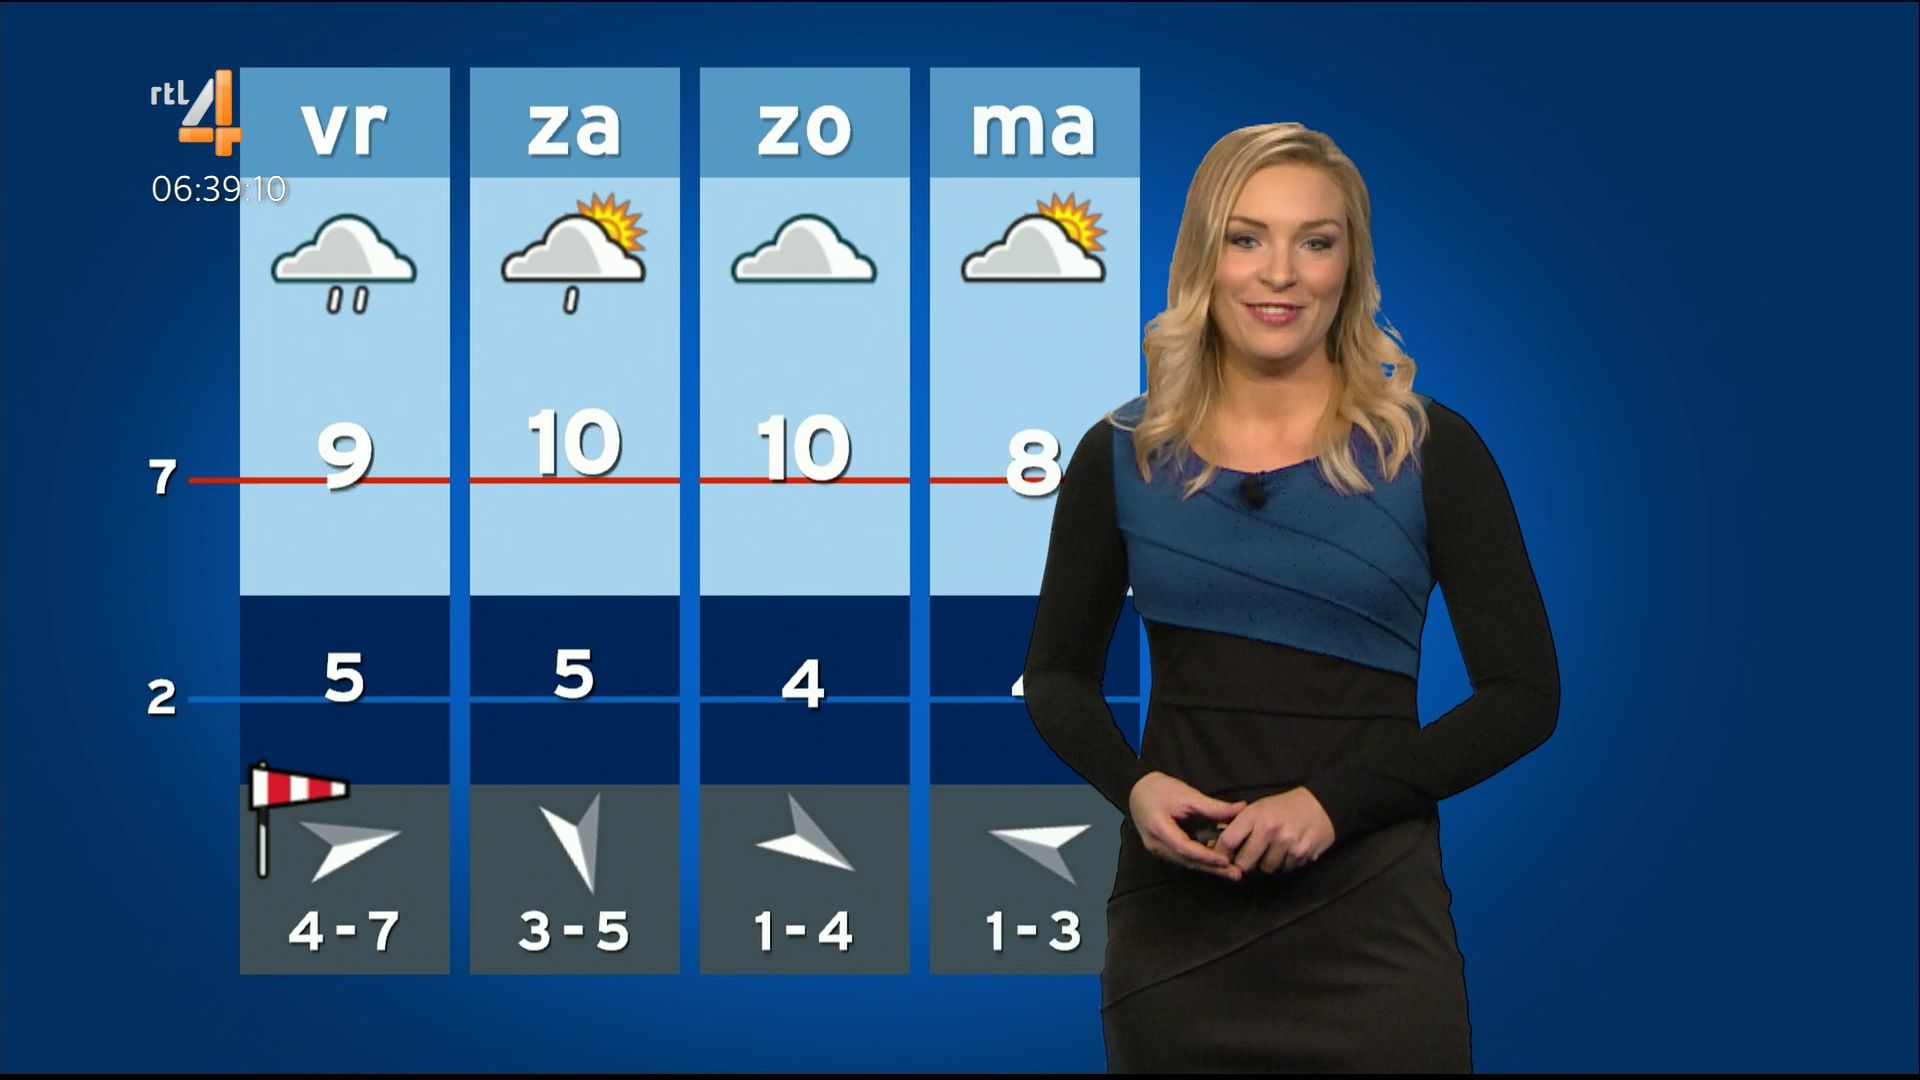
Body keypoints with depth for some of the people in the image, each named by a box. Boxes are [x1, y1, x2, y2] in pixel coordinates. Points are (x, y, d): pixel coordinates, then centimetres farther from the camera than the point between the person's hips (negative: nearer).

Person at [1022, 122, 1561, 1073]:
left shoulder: (1429, 450, -3)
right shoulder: (1121, 455, 2)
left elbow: (1524, 695, -4)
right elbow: (1059, 674, 11)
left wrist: (1334, 801, -16)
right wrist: (1132, 784, -9)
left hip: (1367, 919, -2)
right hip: (1172, 918, 2)